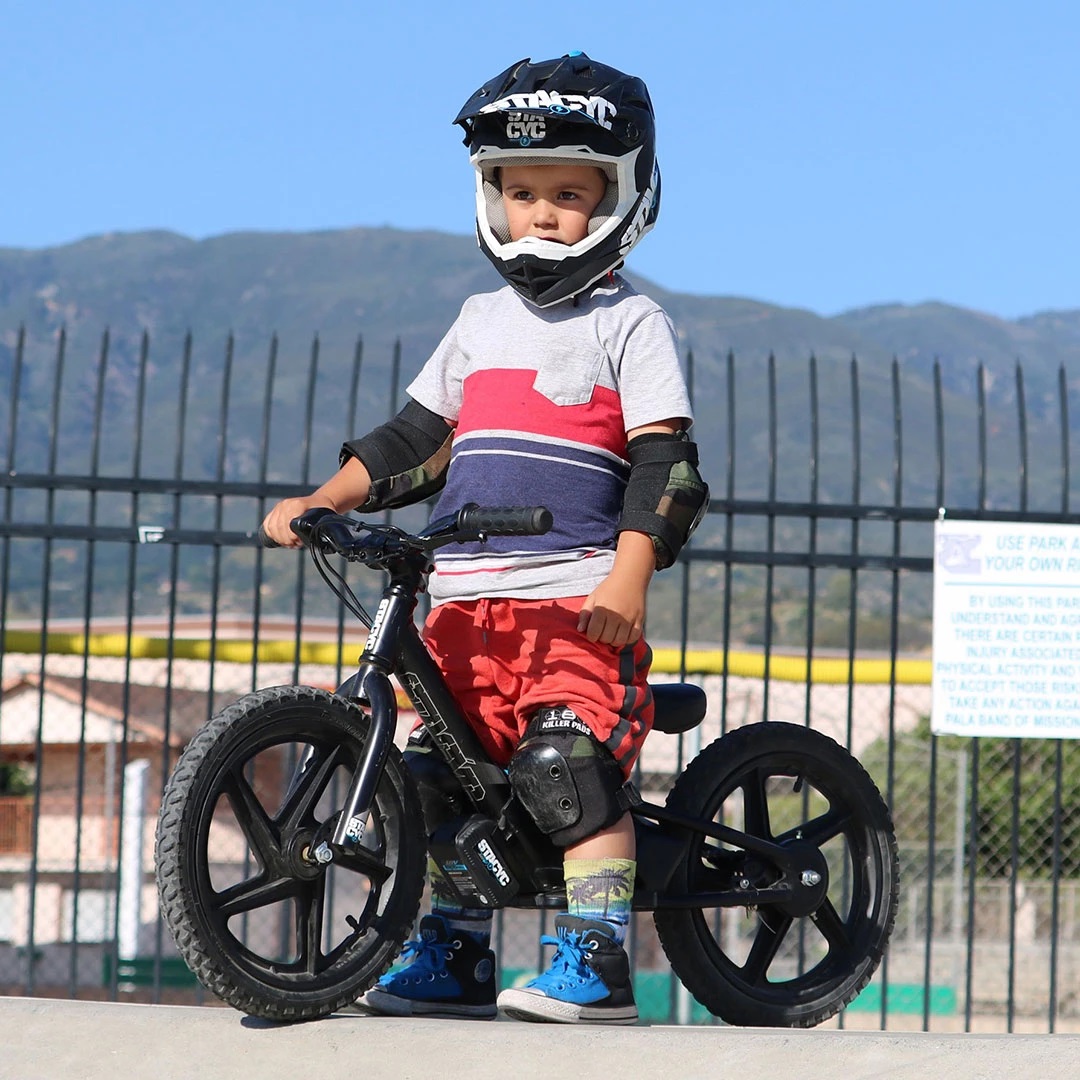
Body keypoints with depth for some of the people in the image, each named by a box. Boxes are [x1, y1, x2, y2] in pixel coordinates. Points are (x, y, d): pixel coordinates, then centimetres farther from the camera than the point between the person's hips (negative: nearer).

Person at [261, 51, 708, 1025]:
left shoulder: (632, 325, 2)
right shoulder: (482, 322, 19)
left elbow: (663, 462, -7)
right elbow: (416, 437, 23)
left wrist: (628, 576, -18)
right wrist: (322, 503, 13)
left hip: (581, 600, -6)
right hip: (466, 599, 6)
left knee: (572, 768, -17)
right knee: (437, 775, 4)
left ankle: (598, 962, -14)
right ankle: (453, 960, 14)